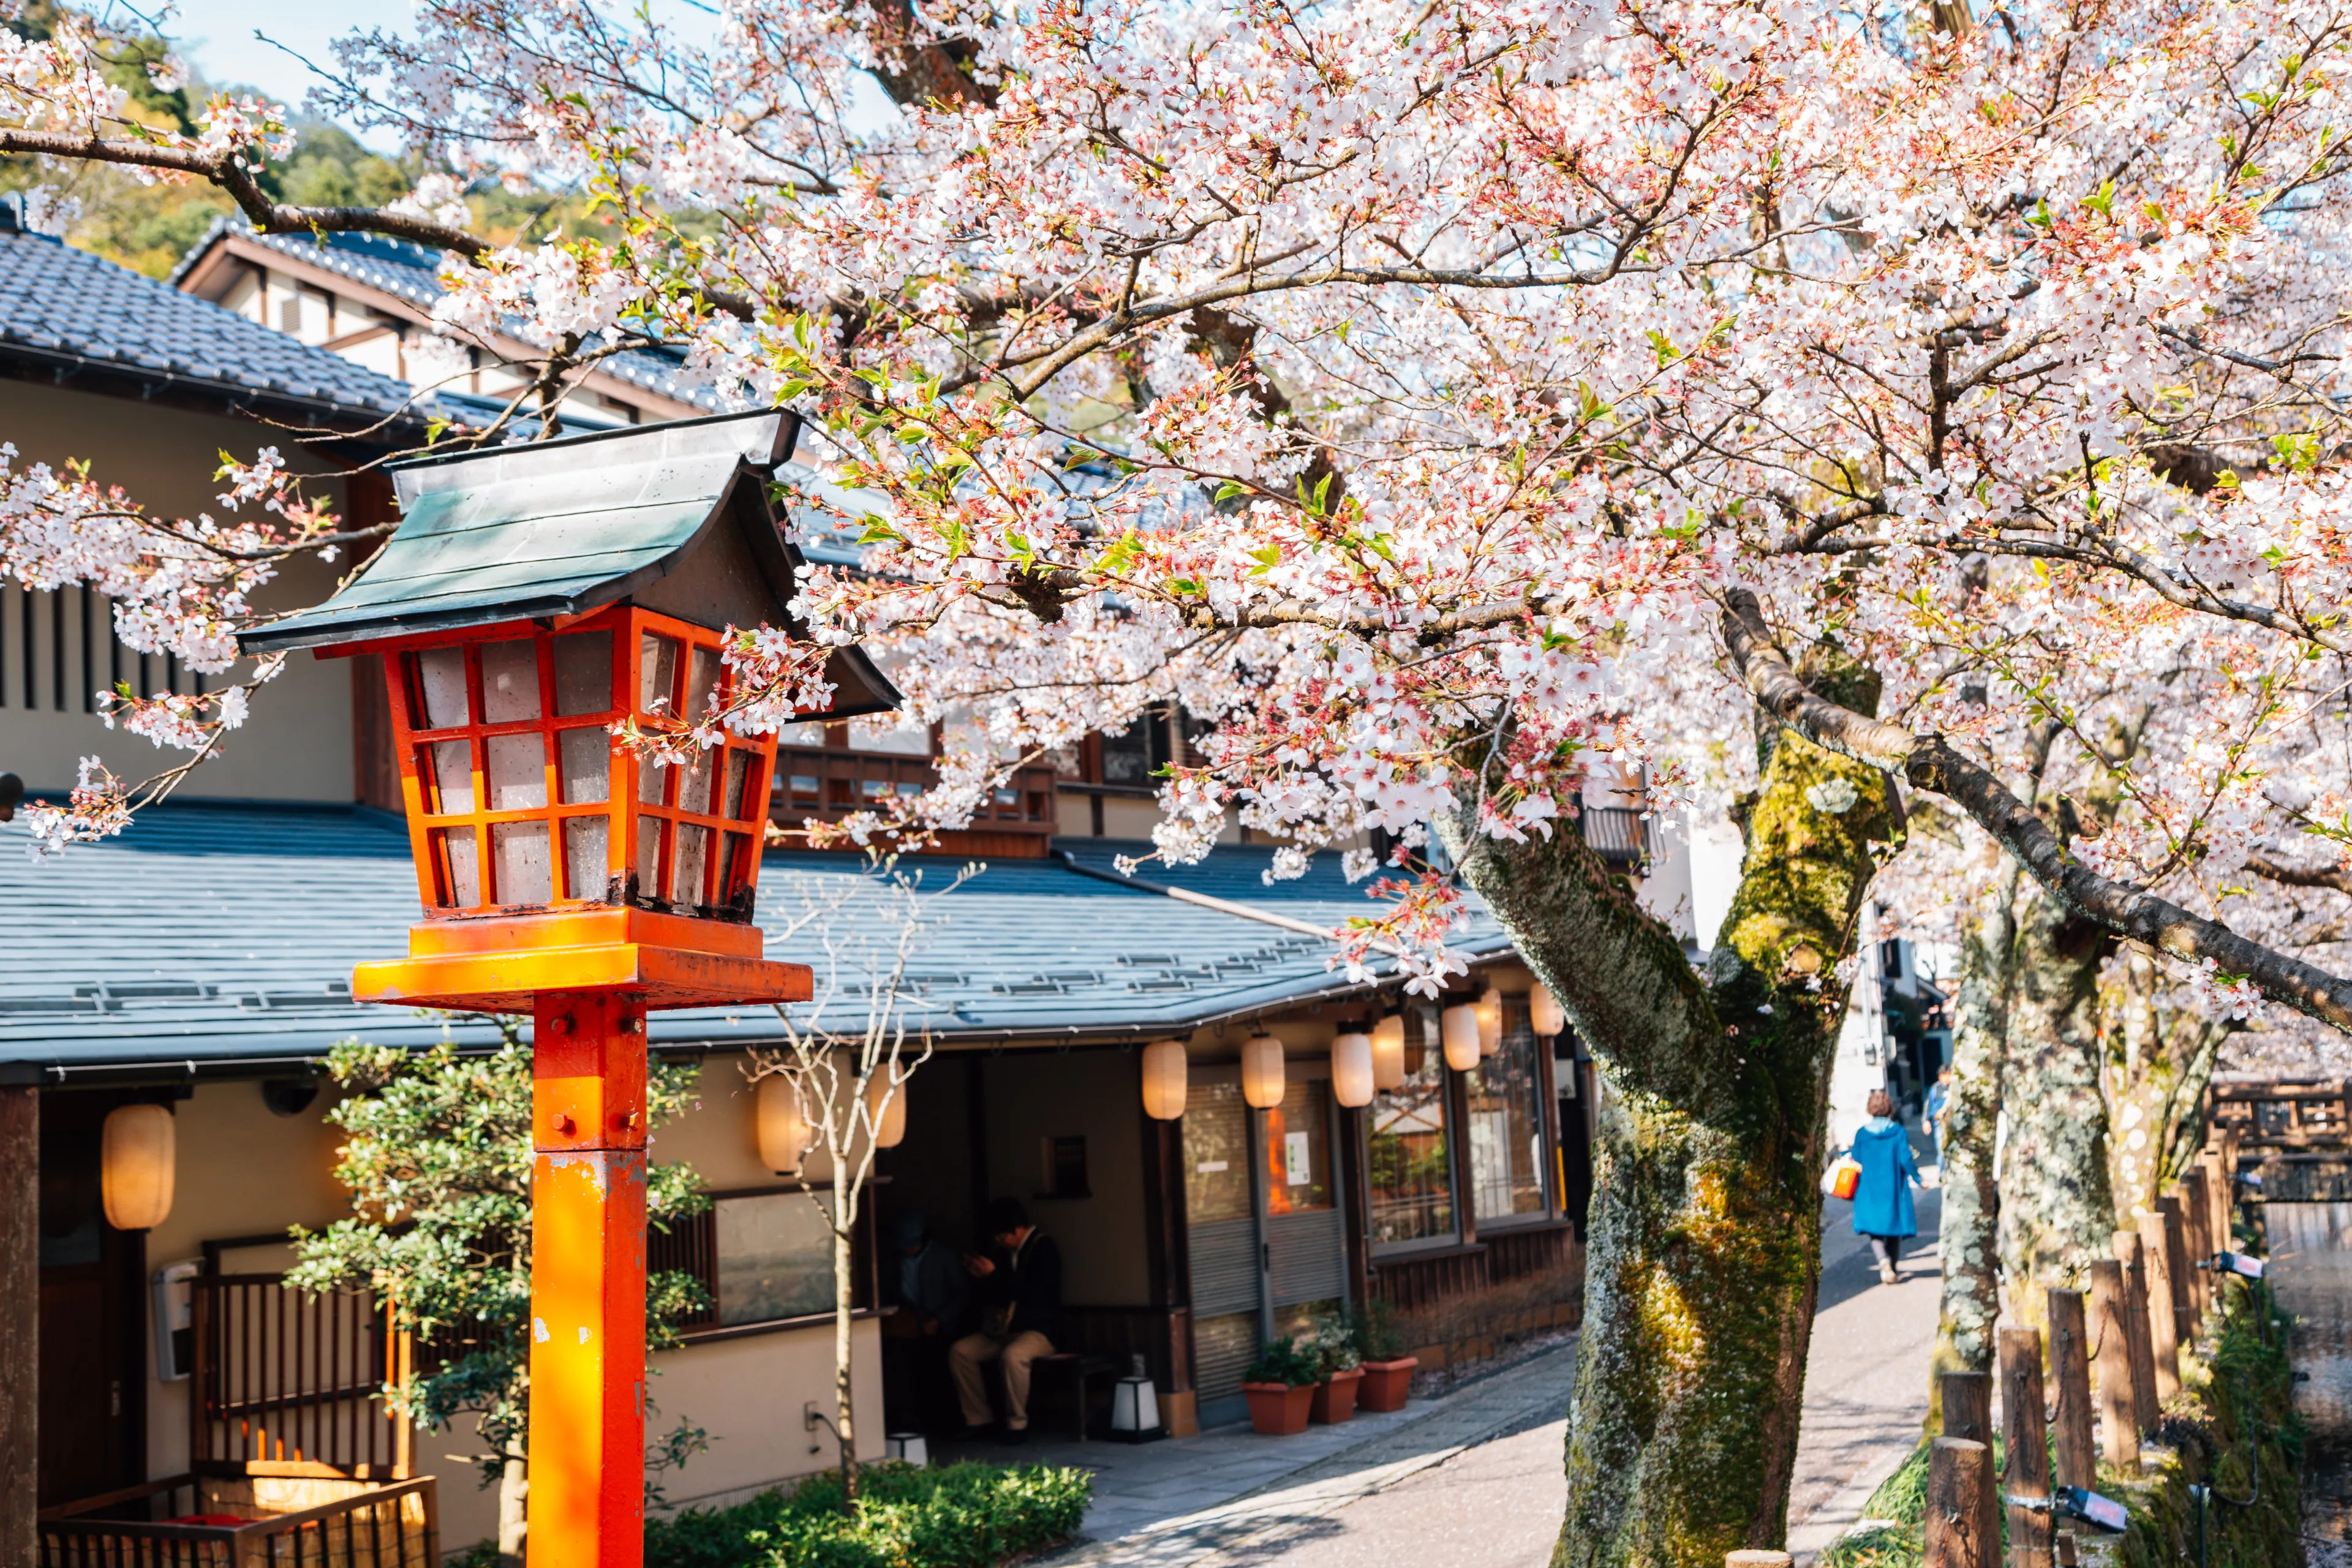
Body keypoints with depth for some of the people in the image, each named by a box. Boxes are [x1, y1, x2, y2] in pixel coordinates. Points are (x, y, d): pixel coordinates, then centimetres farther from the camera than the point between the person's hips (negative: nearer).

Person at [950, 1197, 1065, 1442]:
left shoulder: (1044, 1248, -11)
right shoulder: (1005, 1252, 11)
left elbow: (1034, 1294, -22)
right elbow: (996, 1294, 20)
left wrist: (993, 1275, -20)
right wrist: (980, 1277, 0)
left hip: (1040, 1330, -8)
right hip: (1005, 1329, 8)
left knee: (1013, 1355, -37)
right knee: (960, 1351, -9)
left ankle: (1017, 1424, -23)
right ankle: (977, 1419, -3)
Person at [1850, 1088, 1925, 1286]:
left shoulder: (1862, 1133, -2)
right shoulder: (1899, 1132, -6)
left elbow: (1856, 1161, 2)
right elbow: (1906, 1159, -11)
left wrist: (1844, 1153, 22)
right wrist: (1919, 1179, 1)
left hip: (1869, 1190, 0)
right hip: (1894, 1189, 0)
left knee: (1874, 1230, 5)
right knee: (1894, 1229, 14)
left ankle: (1884, 1261, -22)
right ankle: (1892, 1270, 17)